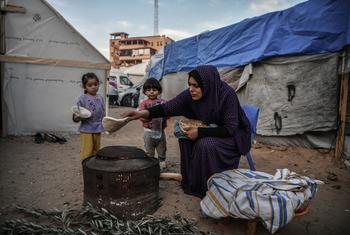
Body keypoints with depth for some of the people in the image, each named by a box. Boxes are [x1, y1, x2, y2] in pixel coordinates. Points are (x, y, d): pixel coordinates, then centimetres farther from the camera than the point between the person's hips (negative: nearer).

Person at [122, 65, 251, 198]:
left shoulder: (227, 94, -29)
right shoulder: (191, 95, -15)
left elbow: (230, 128, -28)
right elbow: (168, 107, -20)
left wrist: (199, 132, -30)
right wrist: (143, 113, -34)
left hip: (233, 134, -6)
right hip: (211, 130, 6)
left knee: (205, 145, -28)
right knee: (186, 138, -11)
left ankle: (210, 188, -6)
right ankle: (192, 181, 7)